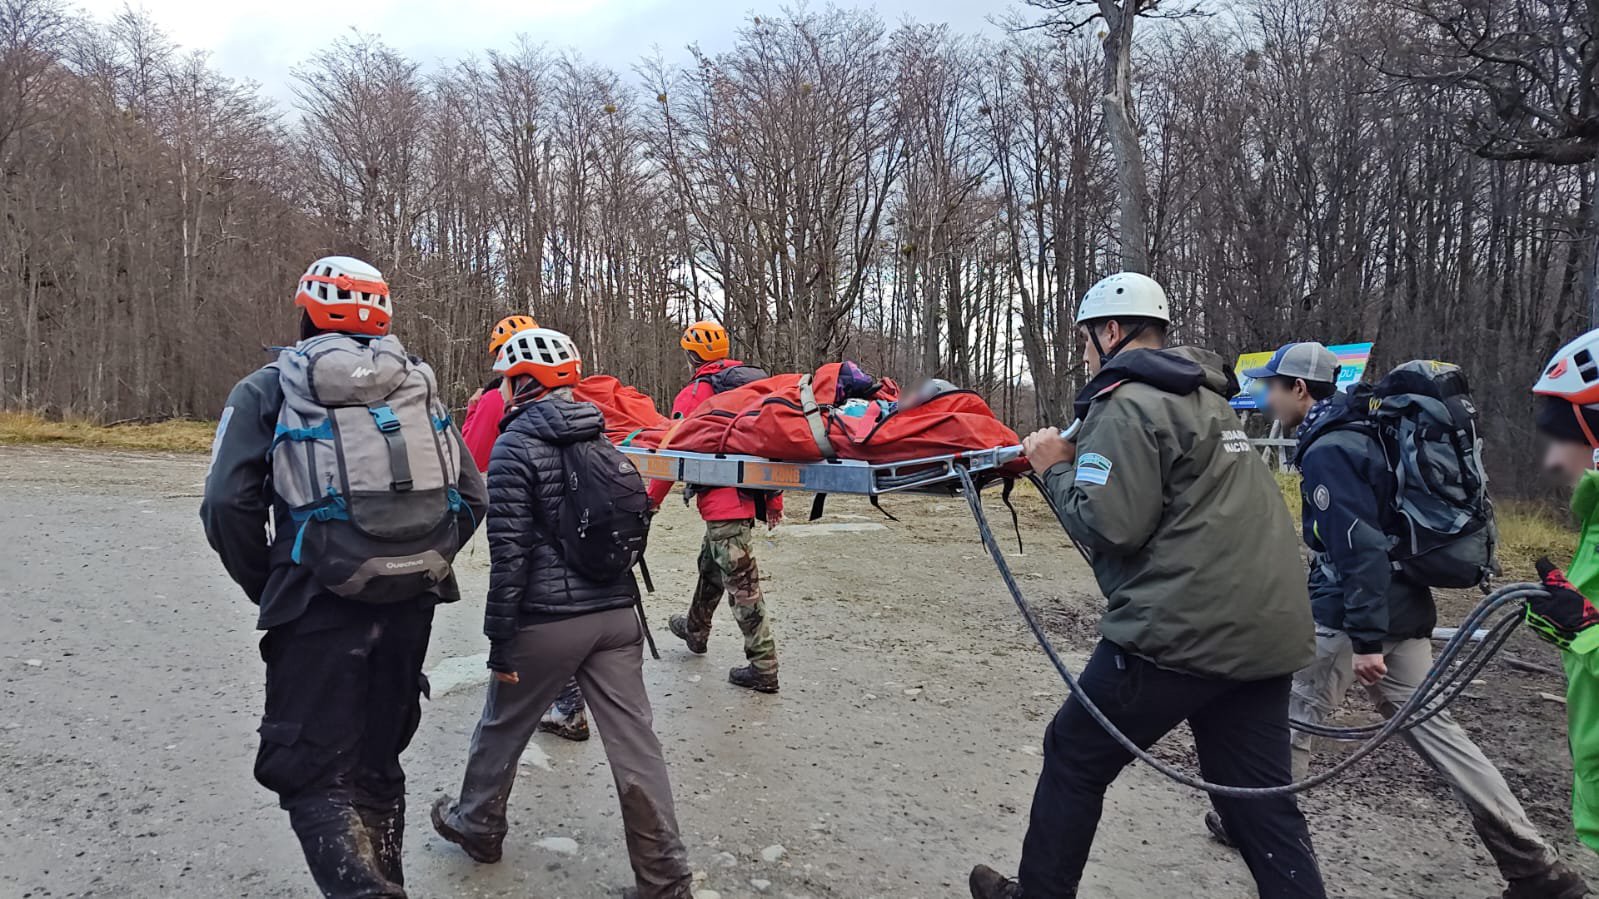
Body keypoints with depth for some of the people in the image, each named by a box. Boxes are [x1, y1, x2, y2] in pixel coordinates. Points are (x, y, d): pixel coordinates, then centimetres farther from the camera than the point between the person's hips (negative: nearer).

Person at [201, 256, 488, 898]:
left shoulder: (269, 389, 2)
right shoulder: (418, 387, 12)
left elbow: (228, 507, -9)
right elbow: (471, 497, 7)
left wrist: (270, 591, 4)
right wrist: (420, 566, 14)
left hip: (322, 607, -4)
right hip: (411, 605, 4)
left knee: (315, 777, 5)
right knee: (377, 763, 20)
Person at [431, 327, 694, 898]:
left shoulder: (516, 448, -10)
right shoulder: (602, 441, 9)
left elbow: (510, 554, -14)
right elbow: (638, 518, 13)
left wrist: (501, 639, -9)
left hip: (547, 620, -5)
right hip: (616, 615, 5)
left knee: (503, 726, 20)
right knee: (634, 744, 6)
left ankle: (477, 826, 43)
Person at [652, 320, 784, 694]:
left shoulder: (693, 395, -9)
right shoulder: (753, 384, 11)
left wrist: (651, 500, 1)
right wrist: (774, 500, 19)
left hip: (722, 501, -8)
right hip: (751, 493, 8)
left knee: (741, 583, -4)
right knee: (711, 565, 27)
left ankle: (763, 668, 0)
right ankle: (695, 630, 47)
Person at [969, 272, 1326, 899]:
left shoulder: (1127, 403, -11)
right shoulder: (1205, 395, 18)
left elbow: (1109, 526, -19)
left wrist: (1056, 469, -2)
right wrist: (1077, 458, 14)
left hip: (1182, 630, -8)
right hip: (1268, 630, 8)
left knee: (1075, 757, 11)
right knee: (1262, 799, 14)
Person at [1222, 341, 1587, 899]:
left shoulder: (1327, 451, -16)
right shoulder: (1358, 434, 14)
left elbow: (1360, 546, -23)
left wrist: (1365, 640, -23)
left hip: (1351, 616, -9)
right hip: (1403, 608, 9)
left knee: (1292, 715, 6)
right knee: (1429, 726, 12)